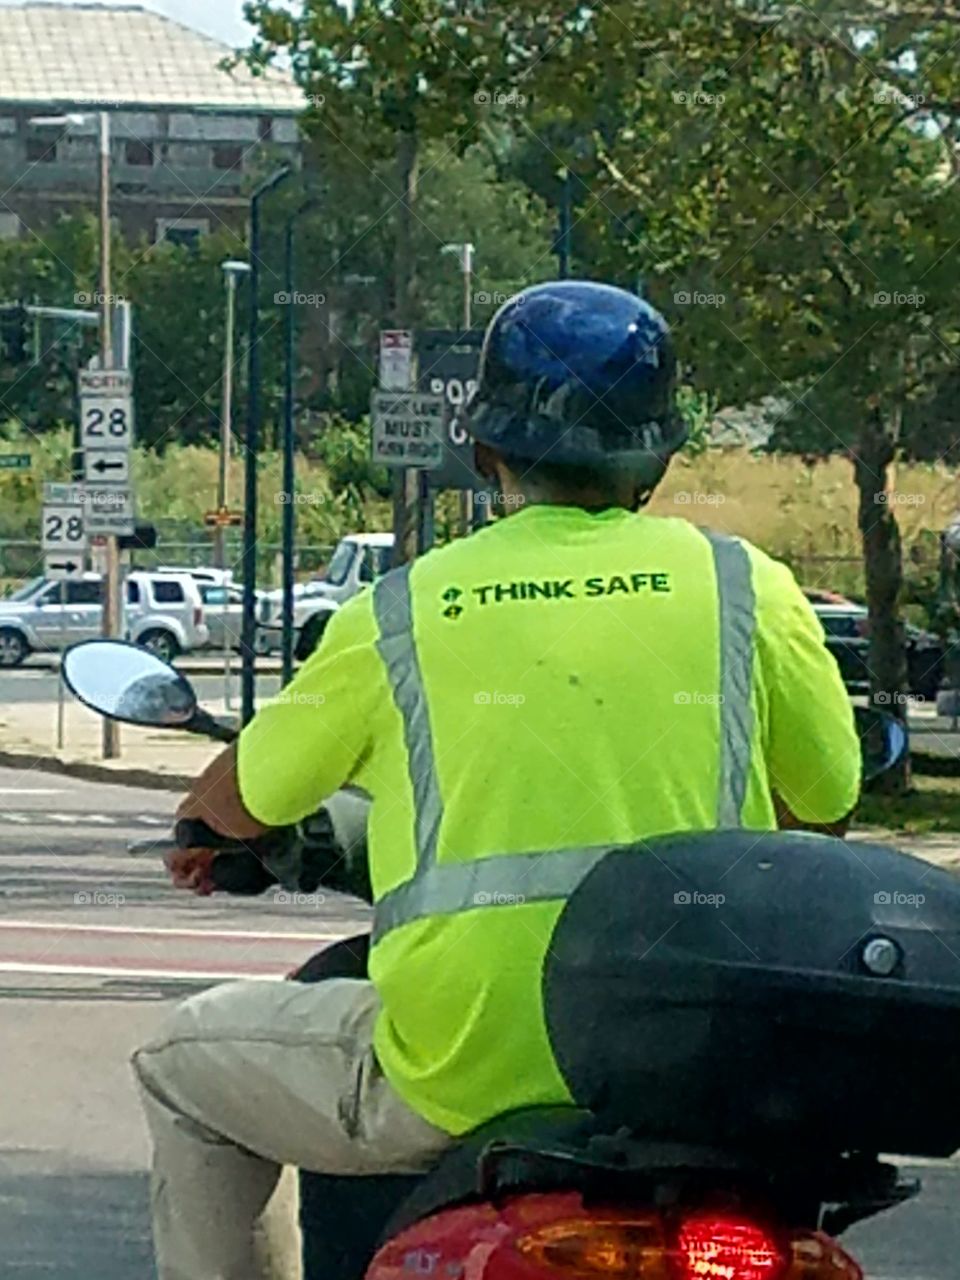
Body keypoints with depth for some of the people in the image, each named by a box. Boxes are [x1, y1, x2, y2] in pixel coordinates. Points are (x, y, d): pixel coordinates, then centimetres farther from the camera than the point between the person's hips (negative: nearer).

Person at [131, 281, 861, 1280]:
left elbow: (248, 799, 17)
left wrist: (197, 829, 42)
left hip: (464, 1071, -2)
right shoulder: (747, 589, 4)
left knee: (186, 1066, 23)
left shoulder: (399, 614, 3)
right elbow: (827, 804, 16)